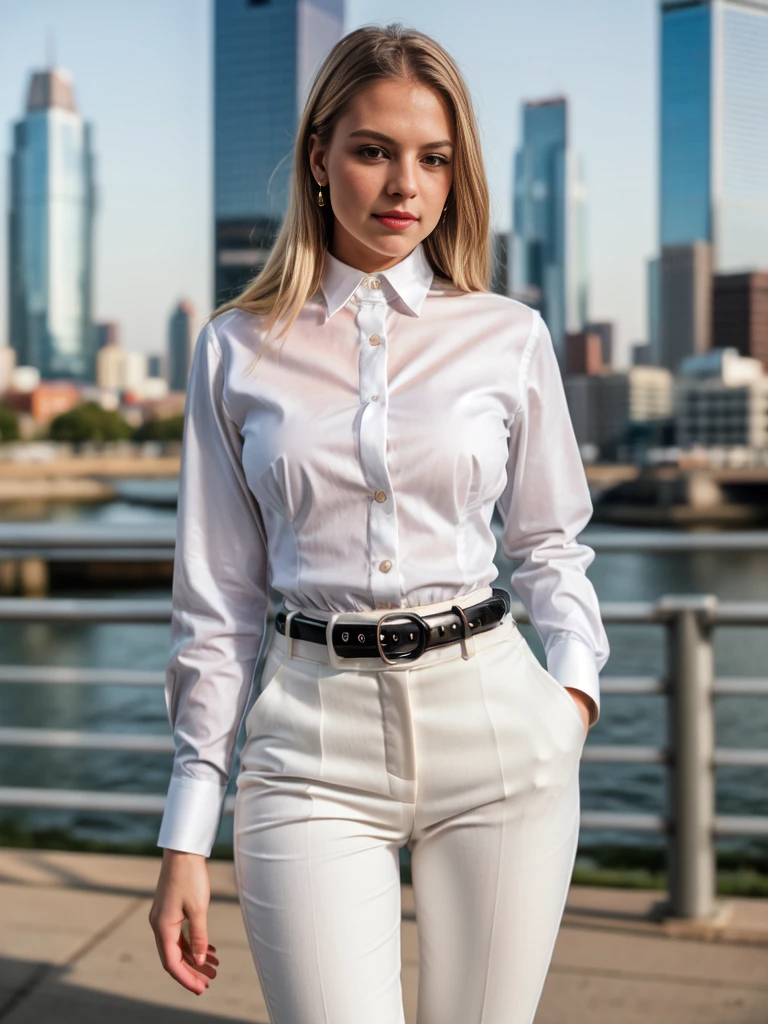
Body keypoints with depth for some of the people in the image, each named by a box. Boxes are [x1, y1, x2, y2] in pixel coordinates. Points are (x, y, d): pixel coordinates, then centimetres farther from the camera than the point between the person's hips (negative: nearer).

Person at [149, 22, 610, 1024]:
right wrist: (186, 838, 5)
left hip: (493, 728, 1)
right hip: (315, 744, -1)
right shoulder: (237, 350, 4)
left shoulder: (510, 337, 4)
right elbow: (217, 601, 6)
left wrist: (574, 684, -4)